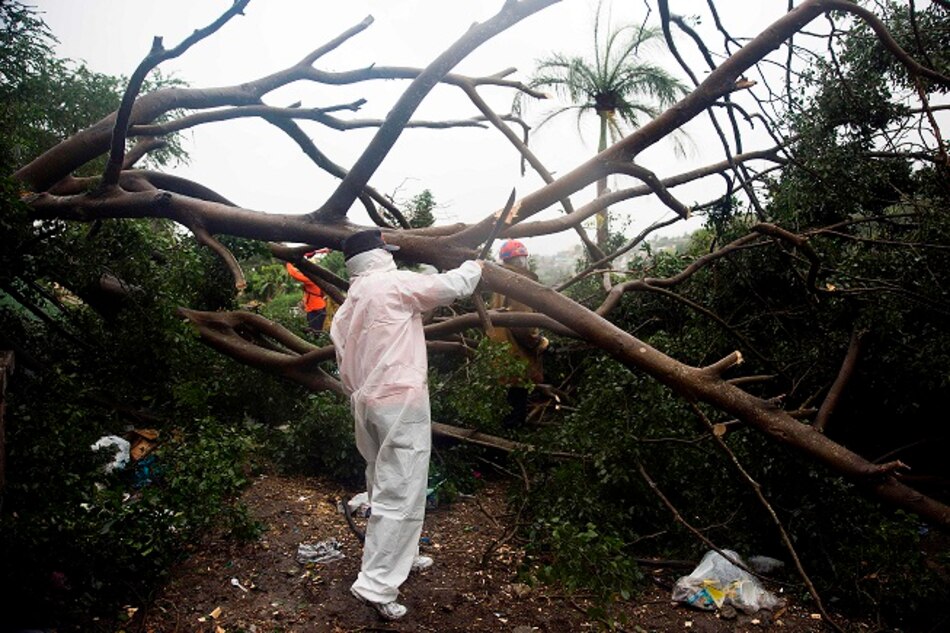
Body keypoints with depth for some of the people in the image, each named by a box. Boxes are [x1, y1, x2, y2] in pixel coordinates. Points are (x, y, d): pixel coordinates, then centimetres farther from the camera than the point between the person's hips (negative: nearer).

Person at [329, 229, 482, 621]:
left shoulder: (345, 310, 15)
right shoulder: (393, 284, -8)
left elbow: (345, 370, 17)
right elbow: (450, 286, -2)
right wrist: (475, 266, 17)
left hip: (367, 403, 9)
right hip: (400, 401, -9)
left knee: (385, 487, 20)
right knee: (400, 494, -4)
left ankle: (400, 557, 36)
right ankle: (376, 585, -2)